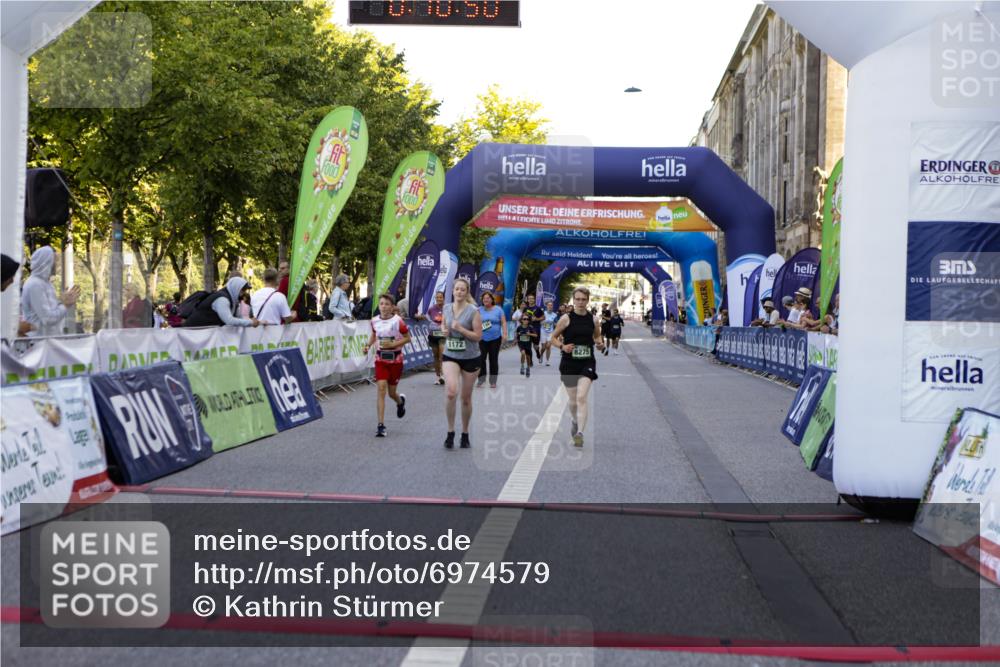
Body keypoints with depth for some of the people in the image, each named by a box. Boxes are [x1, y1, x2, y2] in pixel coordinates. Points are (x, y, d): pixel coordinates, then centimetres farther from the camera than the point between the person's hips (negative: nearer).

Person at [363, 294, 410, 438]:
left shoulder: (398, 321, -13)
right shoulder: (374, 321, -1)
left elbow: (407, 338, -6)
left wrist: (393, 344, -19)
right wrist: (368, 345, 0)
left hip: (395, 359, -2)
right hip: (380, 358, 2)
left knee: (392, 393, 8)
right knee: (381, 389, -11)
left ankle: (401, 401, 48)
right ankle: (381, 425, -11)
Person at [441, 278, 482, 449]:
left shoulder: (473, 311, -10)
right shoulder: (447, 308, 3)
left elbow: (478, 336, -11)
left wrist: (460, 329, -22)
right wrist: (444, 330, 1)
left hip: (470, 358, -2)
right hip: (450, 356, 2)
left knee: (466, 398, 9)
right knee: (451, 392, -22)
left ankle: (465, 434, 27)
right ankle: (450, 431, -8)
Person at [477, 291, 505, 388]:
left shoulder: (498, 309, 2)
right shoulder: (479, 310, 6)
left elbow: (503, 322, -1)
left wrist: (504, 334, -10)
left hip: (495, 339, -1)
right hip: (482, 339, 1)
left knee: (493, 359, 3)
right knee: (481, 359, -5)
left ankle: (493, 381, 11)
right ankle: (481, 379, 8)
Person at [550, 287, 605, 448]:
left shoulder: (593, 319, 2)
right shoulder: (566, 319, -5)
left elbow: (597, 335, 20)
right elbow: (554, 337, 4)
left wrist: (600, 343, -2)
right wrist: (562, 346, -15)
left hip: (587, 363, 0)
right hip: (569, 363, 0)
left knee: (581, 398, -18)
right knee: (573, 400, 12)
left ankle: (580, 433, -20)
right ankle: (574, 420, 45)